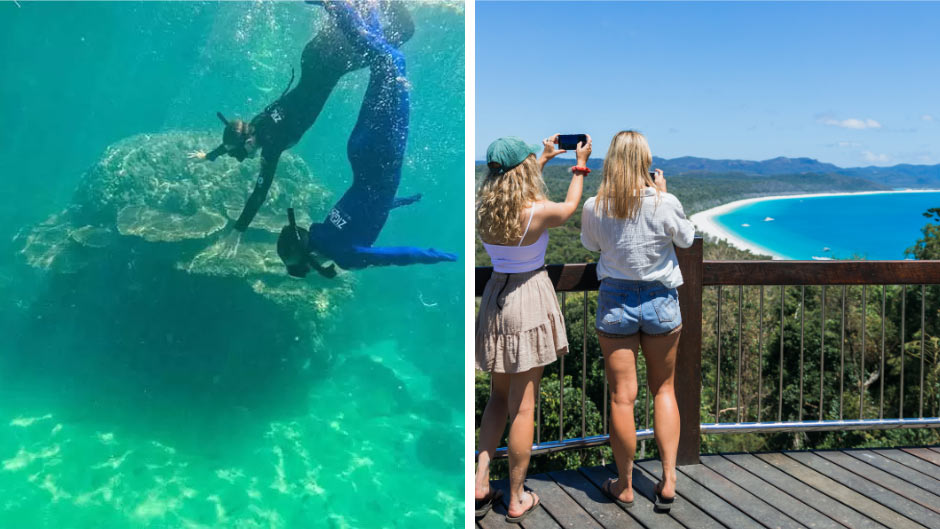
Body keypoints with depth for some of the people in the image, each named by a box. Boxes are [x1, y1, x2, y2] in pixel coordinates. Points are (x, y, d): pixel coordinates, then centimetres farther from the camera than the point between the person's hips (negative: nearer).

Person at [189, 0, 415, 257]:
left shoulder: (271, 142, -20)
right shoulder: (256, 125, 1)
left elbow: (261, 190, -20)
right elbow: (232, 136, 26)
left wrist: (237, 230, -15)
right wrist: (209, 155, 42)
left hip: (331, 57, -5)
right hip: (316, 54, 6)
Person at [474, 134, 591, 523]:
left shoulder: (484, 208, -3)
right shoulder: (538, 211, -18)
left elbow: (514, 186, 21)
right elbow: (570, 207, 5)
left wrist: (544, 158, 32)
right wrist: (580, 166, 19)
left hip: (495, 295, 5)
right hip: (530, 299, -5)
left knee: (499, 396, 19)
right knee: (522, 405, 4)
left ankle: (480, 483, 15)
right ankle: (517, 499, 16)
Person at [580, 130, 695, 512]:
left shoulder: (594, 207, -10)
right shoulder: (664, 204, -13)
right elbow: (686, 238, 6)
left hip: (615, 300, 0)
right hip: (660, 299, 0)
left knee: (622, 397, 7)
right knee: (663, 389, 18)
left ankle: (624, 486, 21)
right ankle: (668, 479, 17)